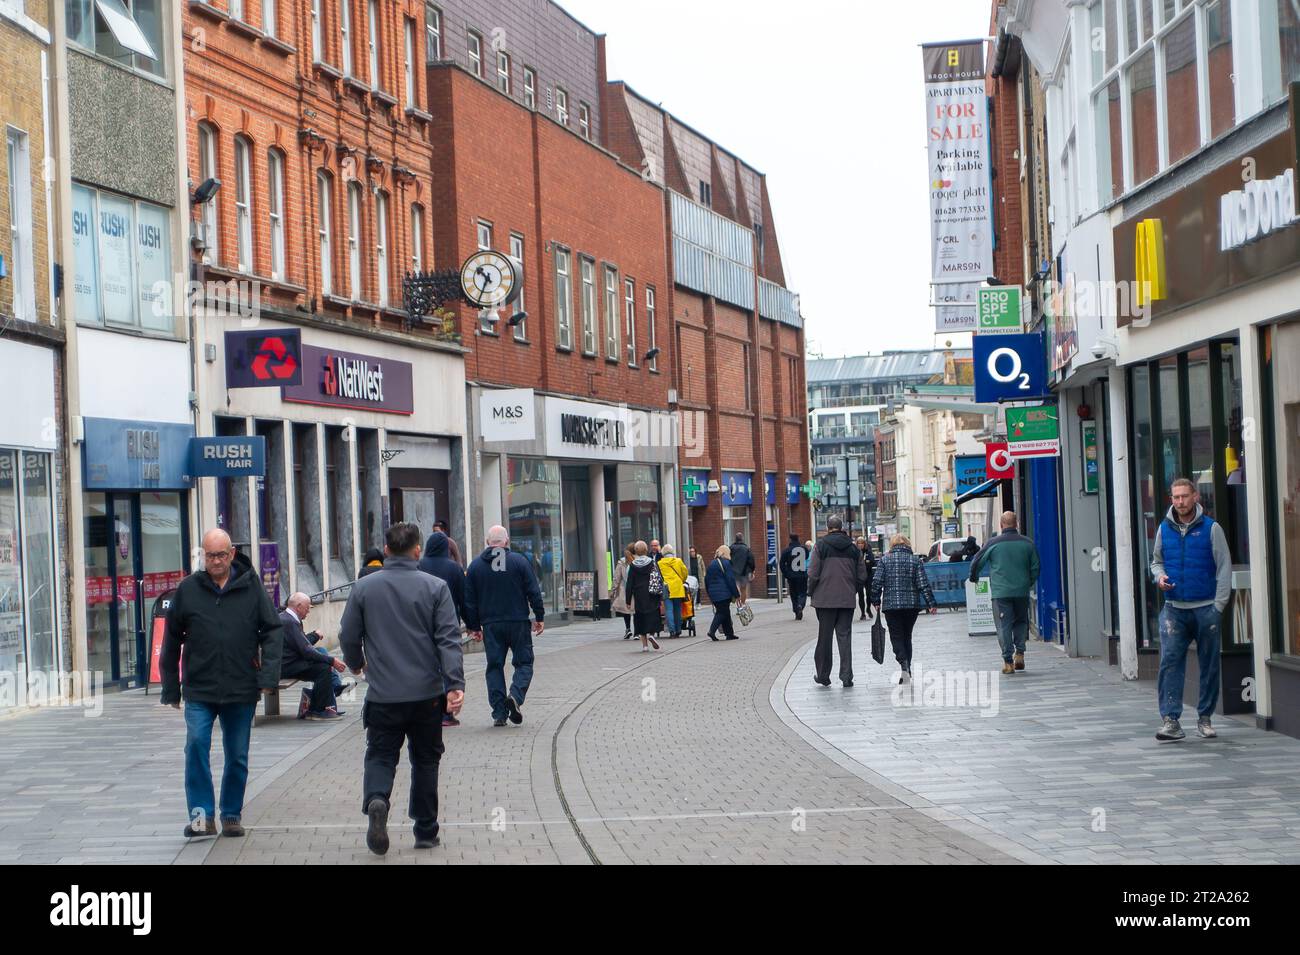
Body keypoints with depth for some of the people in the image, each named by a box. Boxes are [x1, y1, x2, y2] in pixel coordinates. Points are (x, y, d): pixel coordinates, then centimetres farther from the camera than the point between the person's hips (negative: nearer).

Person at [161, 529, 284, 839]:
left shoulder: (251, 587, 1)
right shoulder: (188, 590, 1)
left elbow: (273, 630, 2)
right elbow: (172, 641, 8)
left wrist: (268, 674, -11)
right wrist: (171, 689, 7)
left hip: (242, 690, 1)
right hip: (199, 689, -1)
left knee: (238, 756, 8)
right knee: (196, 744, -18)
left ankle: (232, 816, 21)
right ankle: (202, 814, -13)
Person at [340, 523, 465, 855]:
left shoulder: (363, 588, 0)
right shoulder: (435, 587, -4)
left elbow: (348, 637, 6)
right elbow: (449, 639, -10)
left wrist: (356, 664, 26)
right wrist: (455, 683, -13)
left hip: (383, 694, 0)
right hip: (427, 693, 0)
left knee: (381, 755, 9)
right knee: (425, 759, 12)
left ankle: (376, 799, -22)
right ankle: (425, 831, 15)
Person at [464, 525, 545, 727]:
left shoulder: (475, 565, 5)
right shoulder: (519, 561, -1)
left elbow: (469, 600, 6)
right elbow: (534, 592, -2)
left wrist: (474, 626, 12)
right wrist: (539, 617, 7)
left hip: (490, 625, 2)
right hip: (518, 623, -2)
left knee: (494, 666, 7)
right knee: (524, 662, 8)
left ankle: (499, 712, 2)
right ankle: (516, 695, -17)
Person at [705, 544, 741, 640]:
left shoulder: (711, 564, 14)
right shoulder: (725, 563, -9)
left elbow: (706, 580, 17)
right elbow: (731, 580, -11)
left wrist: (710, 594, 23)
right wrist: (736, 594, -7)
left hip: (713, 593, 7)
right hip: (724, 593, -7)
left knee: (723, 612, 13)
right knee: (723, 613, -5)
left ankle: (729, 633, 14)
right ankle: (712, 631, -19)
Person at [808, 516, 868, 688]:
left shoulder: (821, 547, -5)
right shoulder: (853, 548, 5)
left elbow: (813, 574, -9)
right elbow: (862, 576, 7)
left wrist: (811, 591, 7)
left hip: (825, 599, -2)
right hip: (847, 600, 2)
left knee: (824, 638, 7)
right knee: (845, 637, 4)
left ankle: (823, 675, 14)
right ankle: (847, 677, -2)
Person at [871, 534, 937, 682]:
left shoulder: (885, 560, -1)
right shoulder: (916, 560, 2)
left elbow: (877, 583, -5)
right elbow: (923, 584, -3)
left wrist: (876, 601, 8)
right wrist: (931, 604, -1)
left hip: (891, 604, -2)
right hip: (912, 604, 2)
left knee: (896, 637, 2)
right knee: (907, 636, 14)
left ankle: (904, 664, -23)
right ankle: (907, 671, 16)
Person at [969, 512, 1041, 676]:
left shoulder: (993, 543, -5)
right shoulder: (1027, 543, 2)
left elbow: (976, 562, 3)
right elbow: (1035, 568, 9)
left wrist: (973, 578, 24)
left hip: (1000, 592, -2)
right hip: (1022, 591, 2)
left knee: (1004, 626, 1)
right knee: (1021, 621, 18)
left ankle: (1008, 661, -3)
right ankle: (1019, 653, 5)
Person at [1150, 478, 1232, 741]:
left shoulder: (1211, 528, -2)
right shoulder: (1164, 529, 7)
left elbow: (1224, 568, -1)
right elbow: (1157, 561, 21)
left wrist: (1218, 605, -7)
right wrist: (1159, 576, -3)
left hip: (1206, 608, -1)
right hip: (1174, 608, 2)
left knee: (1209, 665, 6)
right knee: (1170, 662, -10)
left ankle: (1204, 717, 18)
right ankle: (1170, 719, -11)